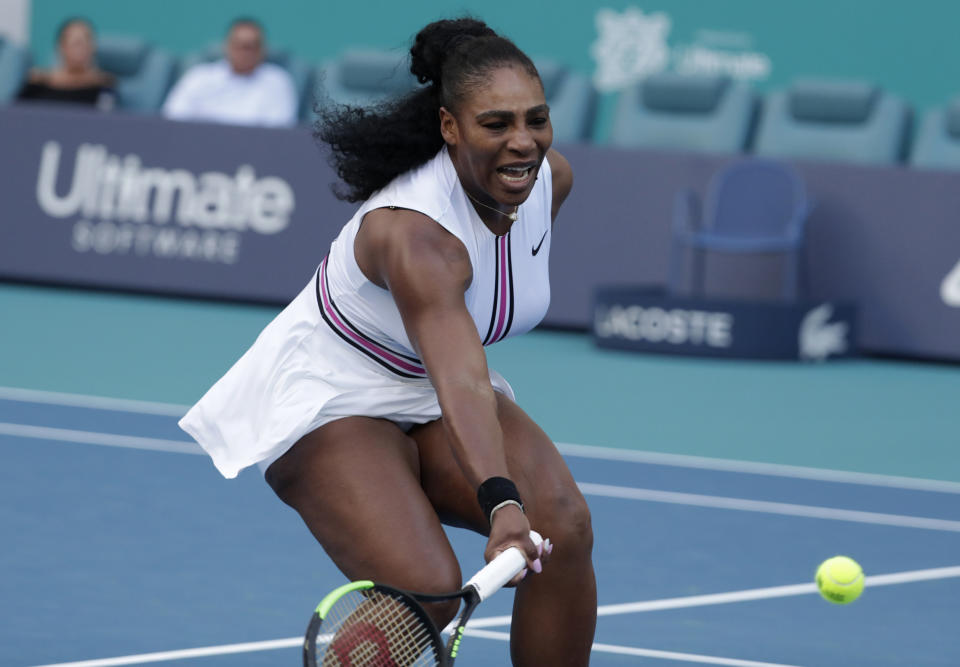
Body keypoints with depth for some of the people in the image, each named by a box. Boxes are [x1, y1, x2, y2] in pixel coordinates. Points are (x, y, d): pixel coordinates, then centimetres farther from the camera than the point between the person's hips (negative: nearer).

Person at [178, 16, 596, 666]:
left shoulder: (551, 177, -10)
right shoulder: (414, 233, -35)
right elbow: (461, 386, -48)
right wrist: (501, 505, -61)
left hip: (430, 392, 7)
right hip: (330, 397, -7)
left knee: (565, 528, -20)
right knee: (427, 588, -27)